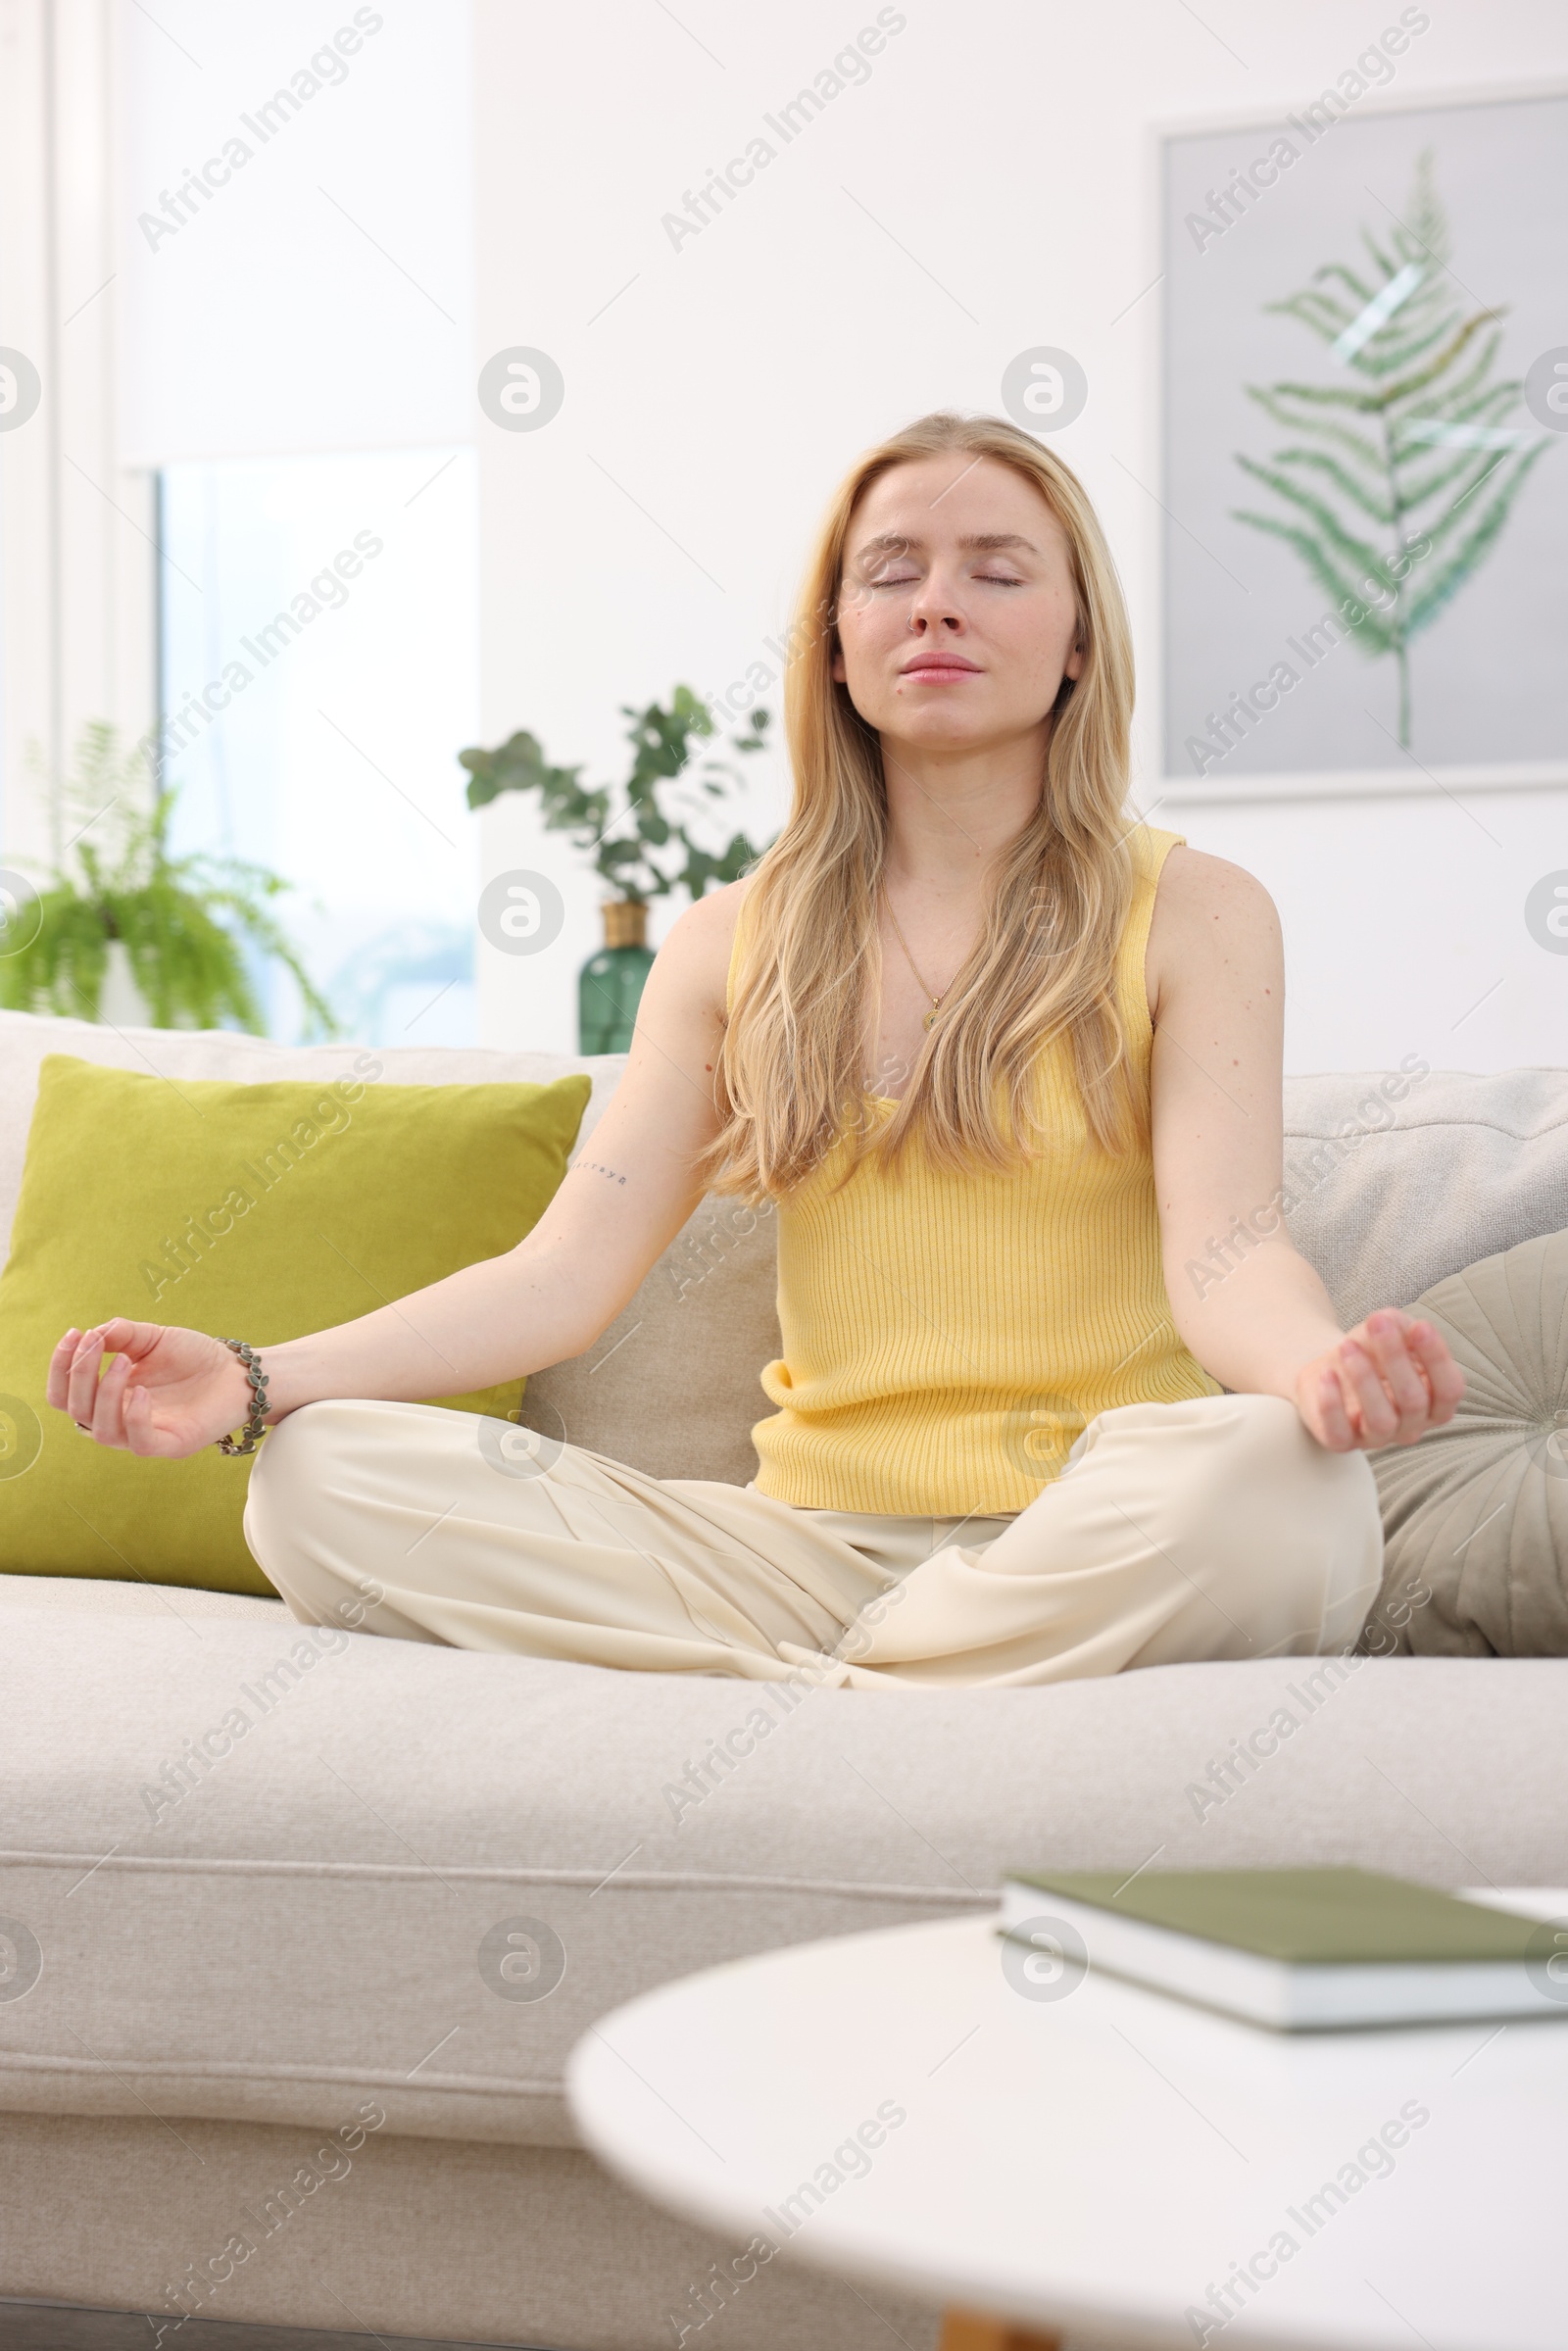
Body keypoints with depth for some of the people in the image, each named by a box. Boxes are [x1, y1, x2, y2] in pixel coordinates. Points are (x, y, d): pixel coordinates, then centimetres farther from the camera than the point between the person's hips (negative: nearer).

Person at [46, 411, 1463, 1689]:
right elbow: (566, 1273, 4)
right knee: (322, 1478, -16)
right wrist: (255, 1380, -11)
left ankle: (794, 1705, -20)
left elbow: (1226, 1252, -10)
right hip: (814, 1542, 3)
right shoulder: (737, 944, 13)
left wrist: (1321, 1367, -36)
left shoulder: (1190, 914, 5)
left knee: (1270, 1477, -39)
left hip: (1089, 1544, -2)